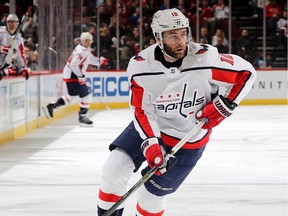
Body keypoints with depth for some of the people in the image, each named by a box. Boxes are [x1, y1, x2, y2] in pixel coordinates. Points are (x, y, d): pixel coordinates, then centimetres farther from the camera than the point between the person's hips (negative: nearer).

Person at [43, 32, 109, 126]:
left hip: (70, 75, 11)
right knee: (86, 96, -6)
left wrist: (100, 61, 7)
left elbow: (91, 59, 24)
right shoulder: (81, 51, -23)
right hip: (72, 76, -11)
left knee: (72, 96, 21)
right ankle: (82, 117, 4)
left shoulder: (87, 50, 10)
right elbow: (74, 65, -29)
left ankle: (51, 106, 25)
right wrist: (81, 76, -24)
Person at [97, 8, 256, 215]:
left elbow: (247, 72, -14)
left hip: (188, 138, -2)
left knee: (151, 192, 0)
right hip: (151, 126, 2)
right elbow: (142, 111, -11)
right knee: (114, 168, -12)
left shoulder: (204, 59, -26)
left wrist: (224, 105, -20)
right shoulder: (140, 66, -19)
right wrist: (150, 143, -24)